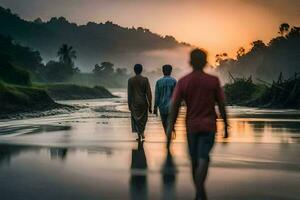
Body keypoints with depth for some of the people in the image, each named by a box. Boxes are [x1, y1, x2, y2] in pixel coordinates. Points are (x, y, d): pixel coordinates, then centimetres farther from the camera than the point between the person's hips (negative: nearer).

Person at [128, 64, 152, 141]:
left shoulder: (130, 80, -5)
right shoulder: (145, 80, -7)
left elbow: (129, 94, -2)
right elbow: (149, 93, -8)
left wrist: (129, 105, 8)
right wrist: (150, 106, -2)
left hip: (134, 103, 0)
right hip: (143, 102, 0)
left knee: (136, 119, 10)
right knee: (143, 118, 21)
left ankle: (139, 136, 7)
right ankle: (142, 133, 12)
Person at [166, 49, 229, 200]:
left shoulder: (183, 82, -2)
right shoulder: (213, 81, -3)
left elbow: (174, 107, -6)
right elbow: (221, 106, -1)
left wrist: (169, 131, -3)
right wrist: (226, 126, 9)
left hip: (191, 126, 2)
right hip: (208, 125, -2)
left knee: (195, 160, 16)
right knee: (203, 159, -7)